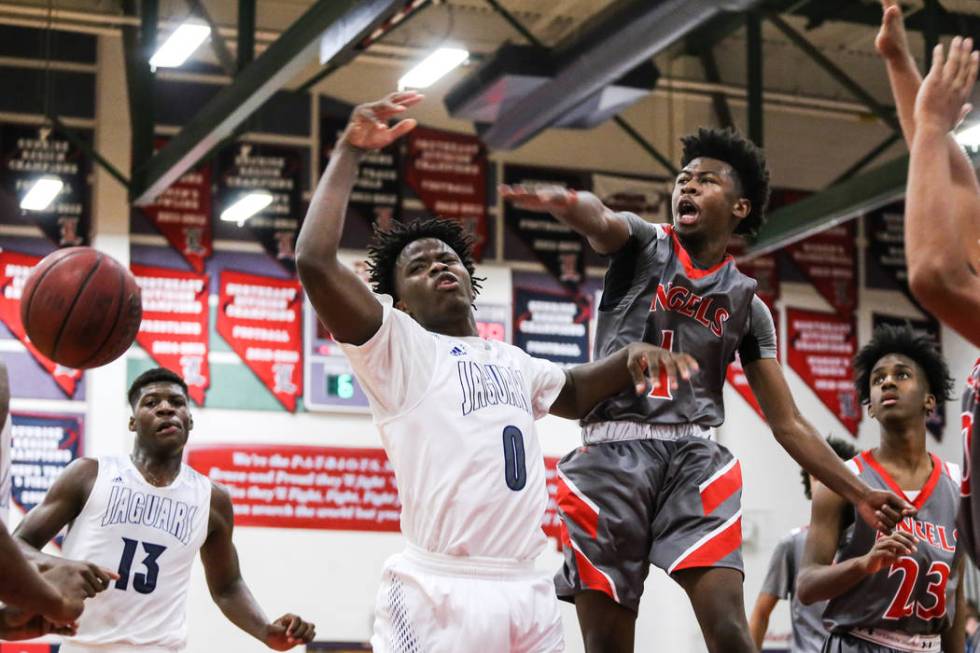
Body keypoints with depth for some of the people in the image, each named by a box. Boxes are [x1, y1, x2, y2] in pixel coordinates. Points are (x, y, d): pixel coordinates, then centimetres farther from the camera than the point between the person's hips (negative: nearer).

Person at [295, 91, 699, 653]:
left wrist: (630, 358, 21)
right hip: (439, 594, -6)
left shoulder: (511, 361, 24)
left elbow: (575, 393, 42)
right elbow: (315, 262, -12)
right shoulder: (395, 346, 3)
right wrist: (350, 153, -6)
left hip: (530, 592, 7)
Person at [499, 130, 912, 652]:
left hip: (693, 457, 2)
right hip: (612, 451, -1)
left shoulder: (746, 303, 15)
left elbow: (788, 424, 15)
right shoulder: (643, 245, 8)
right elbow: (599, 221, -20)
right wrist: (566, 203, -45)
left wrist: (858, 493, 4)